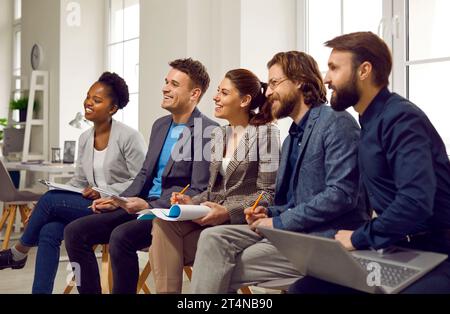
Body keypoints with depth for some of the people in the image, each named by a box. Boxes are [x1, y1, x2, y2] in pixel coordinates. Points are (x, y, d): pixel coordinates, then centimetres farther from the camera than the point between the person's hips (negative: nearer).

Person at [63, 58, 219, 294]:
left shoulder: (209, 132, -10)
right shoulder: (160, 125, 16)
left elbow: (198, 192, -15)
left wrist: (150, 206, -21)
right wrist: (118, 201, 5)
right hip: (144, 206, 8)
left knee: (121, 236, -32)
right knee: (75, 232, -6)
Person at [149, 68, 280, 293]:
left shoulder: (265, 132, -6)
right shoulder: (219, 135, 16)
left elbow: (268, 194, -11)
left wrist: (227, 212, -22)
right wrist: (192, 202, -2)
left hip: (242, 221, -6)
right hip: (215, 216, 6)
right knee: (163, 222, -23)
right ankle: (166, 291, -18)